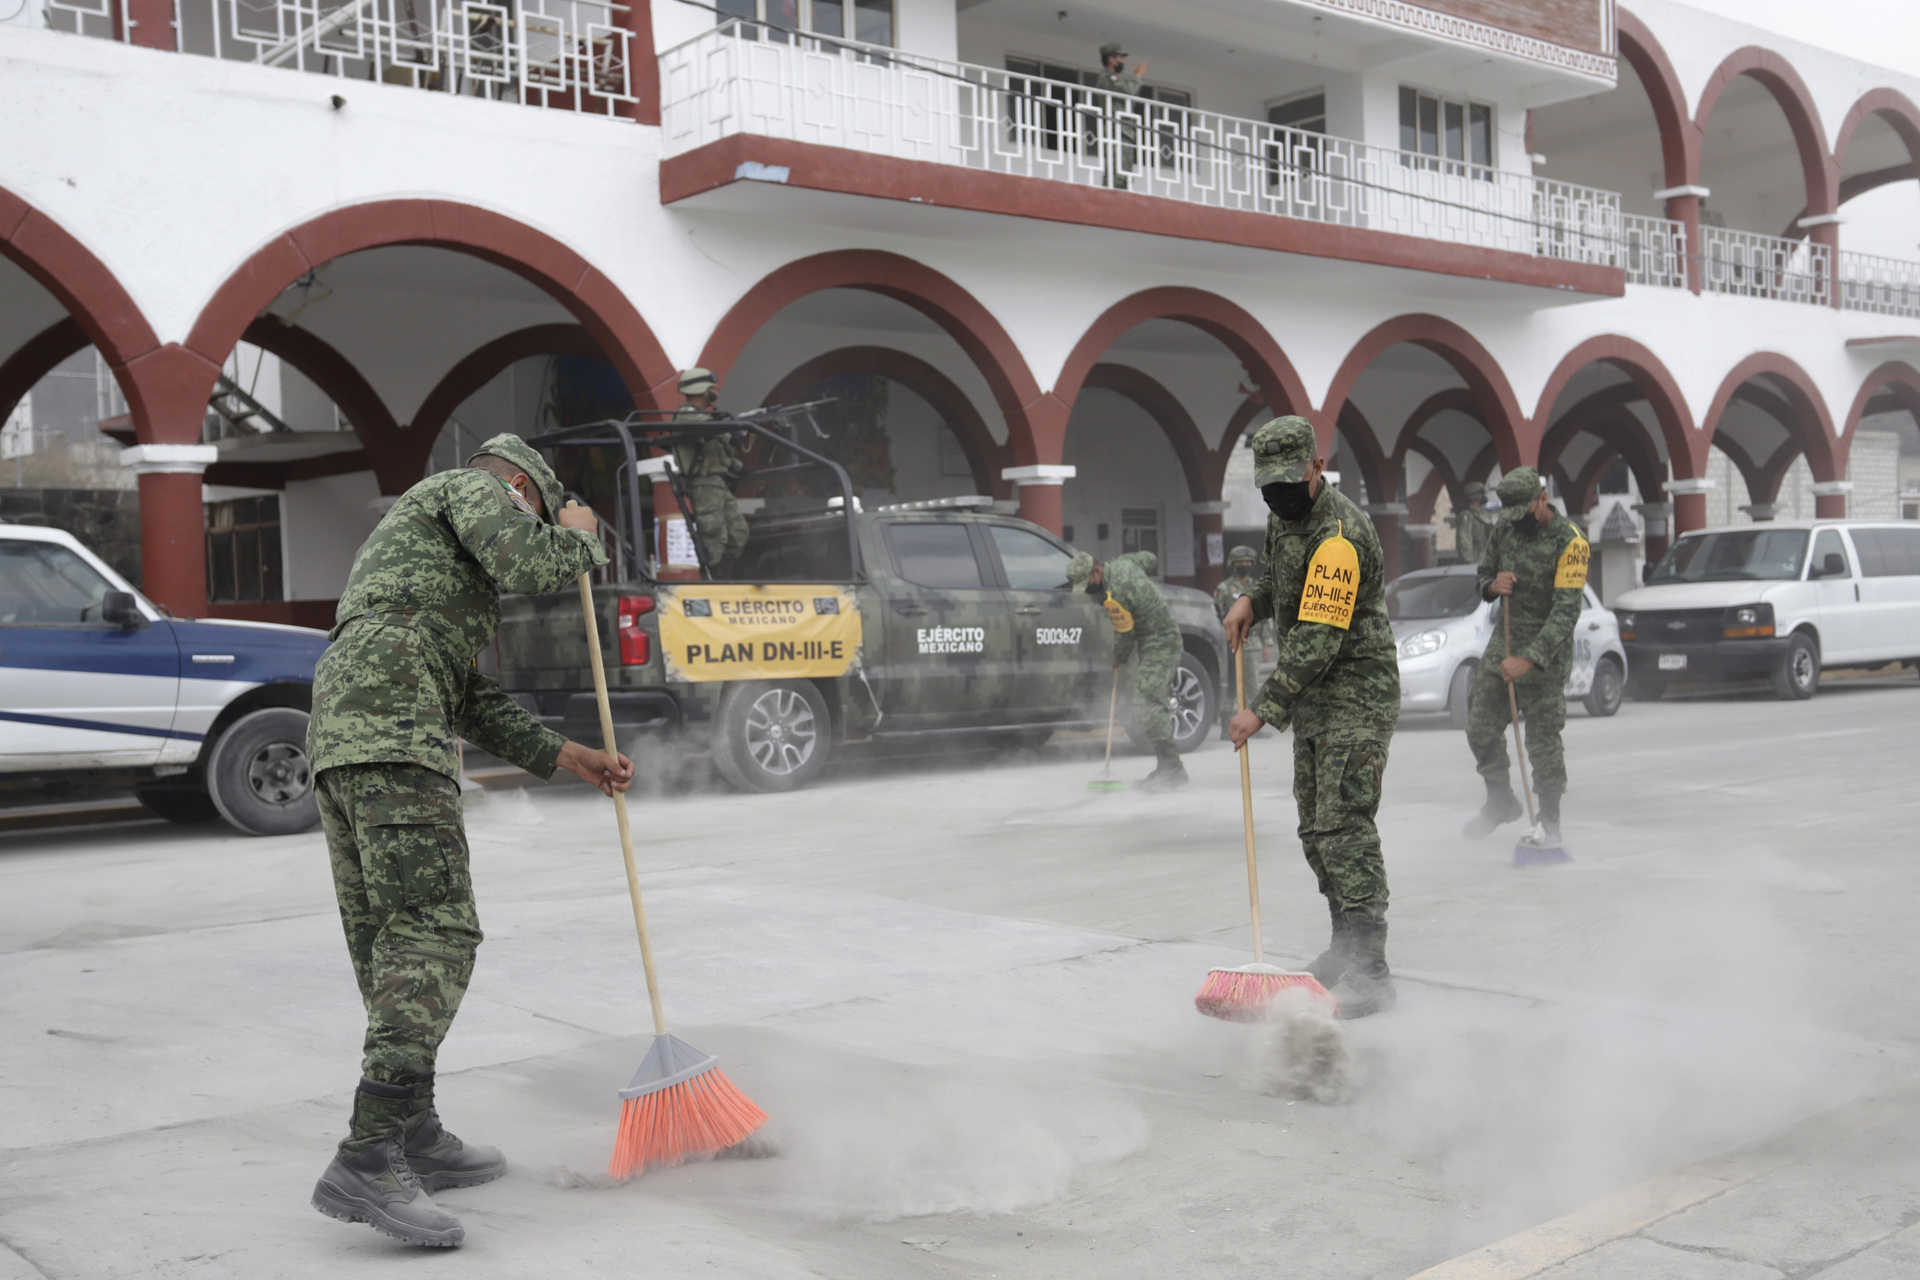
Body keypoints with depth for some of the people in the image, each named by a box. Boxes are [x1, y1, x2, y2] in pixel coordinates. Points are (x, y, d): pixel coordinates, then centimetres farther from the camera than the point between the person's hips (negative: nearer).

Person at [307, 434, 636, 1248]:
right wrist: (577, 539, 12)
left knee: (386, 942, 12)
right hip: (392, 734, -10)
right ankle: (367, 1163, -22)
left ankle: (416, 1137, 18)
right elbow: (532, 567, -10)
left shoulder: (413, 541, 37)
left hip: (337, 738, 10)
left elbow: (475, 703, 32)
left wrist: (567, 758, 29)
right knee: (435, 933, -15)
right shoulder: (474, 487, 11)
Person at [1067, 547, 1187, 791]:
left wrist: (1117, 662, 2)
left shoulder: (1115, 593, -25)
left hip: (1158, 644, -11)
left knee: (1148, 704, -16)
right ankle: (1167, 768, 15)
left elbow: (1124, 634, -16)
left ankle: (1170, 768, -17)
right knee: (1154, 703, 11)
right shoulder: (1121, 564, 2)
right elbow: (1151, 559, 20)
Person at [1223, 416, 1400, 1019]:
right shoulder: (1284, 514, 7)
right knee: (1314, 828, 14)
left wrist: (1263, 710, -28)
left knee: (1344, 826, -16)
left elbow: (1317, 642, -28)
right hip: (1312, 694, 10)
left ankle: (1369, 974, -15)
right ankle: (1345, 946, 28)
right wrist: (1251, 600, 6)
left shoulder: (1339, 538, -24)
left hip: (1356, 693, -10)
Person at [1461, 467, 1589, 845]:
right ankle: (1501, 801, 28)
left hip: (1547, 651, -6)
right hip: (1503, 643, 6)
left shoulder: (1570, 542, -17)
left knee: (1543, 742, -3)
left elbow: (1566, 612, -21)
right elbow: (1482, 574, 17)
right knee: (1481, 729, 7)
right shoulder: (1505, 528, 3)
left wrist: (1529, 660, -28)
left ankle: (1549, 820, 14)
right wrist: (1493, 585, -9)